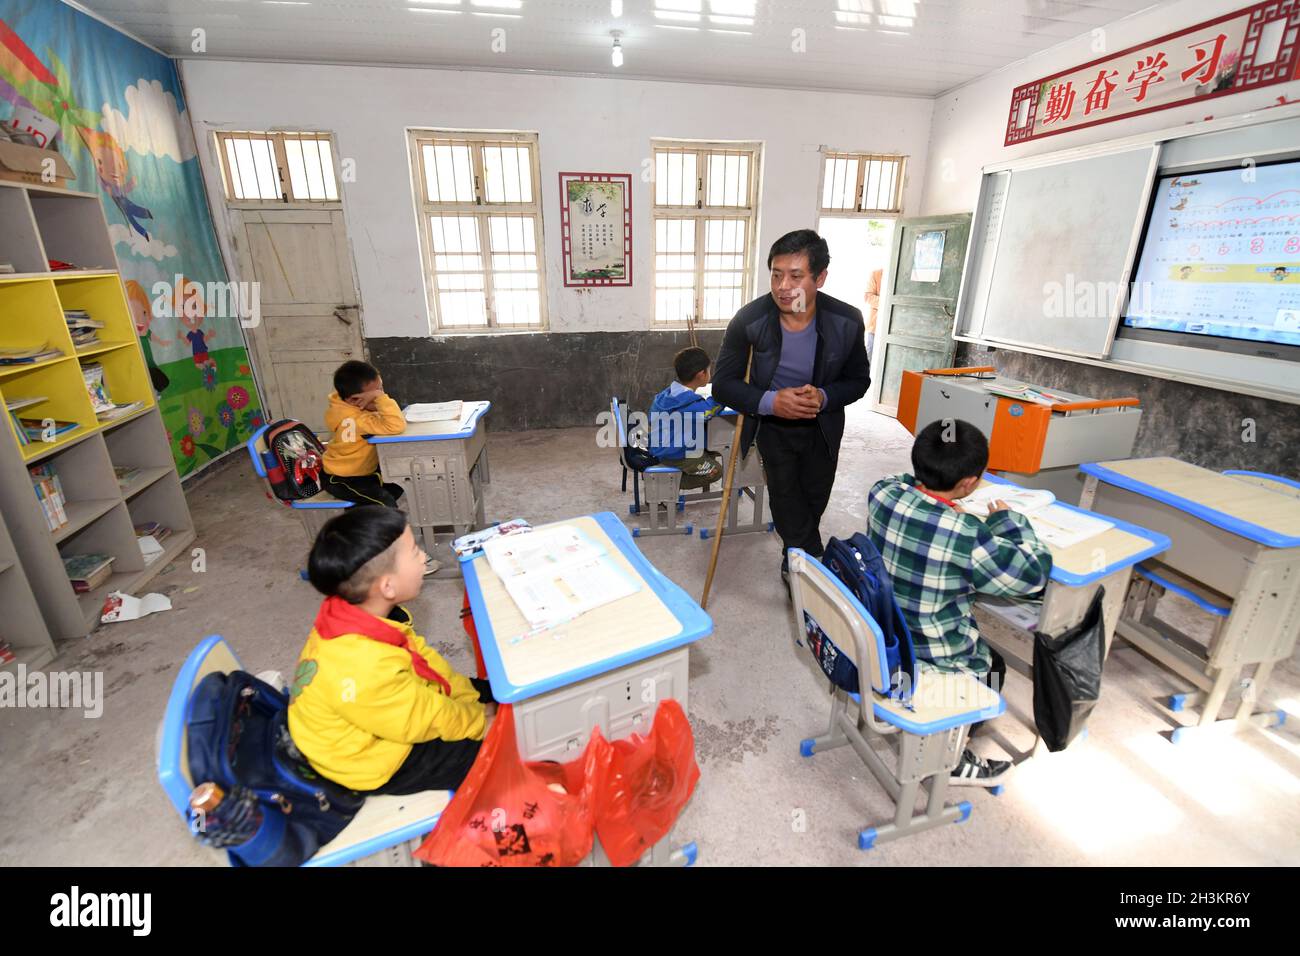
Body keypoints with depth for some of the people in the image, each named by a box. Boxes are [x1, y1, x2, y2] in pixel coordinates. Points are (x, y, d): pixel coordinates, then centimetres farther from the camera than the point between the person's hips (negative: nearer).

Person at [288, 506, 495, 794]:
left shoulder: (359, 614, -16)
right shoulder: (364, 671, -41)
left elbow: (421, 656, -4)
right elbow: (427, 720, -26)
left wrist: (472, 701, -2)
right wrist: (478, 720, -10)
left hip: (396, 705, 7)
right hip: (374, 758, -7)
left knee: (491, 691, 8)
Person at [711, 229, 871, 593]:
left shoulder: (847, 321, -19)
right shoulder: (749, 320, -23)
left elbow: (859, 379, -4)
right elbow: (722, 383, -15)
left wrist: (824, 397, -26)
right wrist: (770, 401, -32)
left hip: (822, 426, 2)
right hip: (772, 425, -2)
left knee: (813, 505, 18)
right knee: (788, 505, -7)